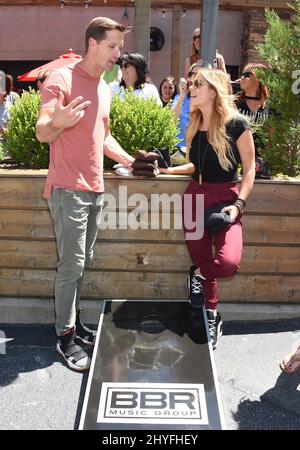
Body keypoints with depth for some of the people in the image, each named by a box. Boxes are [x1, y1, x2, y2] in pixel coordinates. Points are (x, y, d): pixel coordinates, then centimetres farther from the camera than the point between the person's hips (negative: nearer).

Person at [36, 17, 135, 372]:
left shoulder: (104, 88, 17)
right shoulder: (61, 79, -8)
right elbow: (41, 133, -13)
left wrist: (130, 161, 14)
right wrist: (58, 122, -35)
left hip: (95, 189, 8)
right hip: (68, 189, -8)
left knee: (83, 263, 12)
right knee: (71, 264, -6)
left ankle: (74, 322, 25)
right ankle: (65, 336, 7)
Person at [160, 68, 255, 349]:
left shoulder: (236, 124, -7)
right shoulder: (194, 127, 10)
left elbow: (249, 169, -5)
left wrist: (238, 204, -14)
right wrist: (166, 169, 7)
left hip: (225, 199, -5)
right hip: (194, 196, 5)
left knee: (228, 263, -26)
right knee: (202, 262, 7)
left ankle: (197, 274, 8)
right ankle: (211, 319, 27)